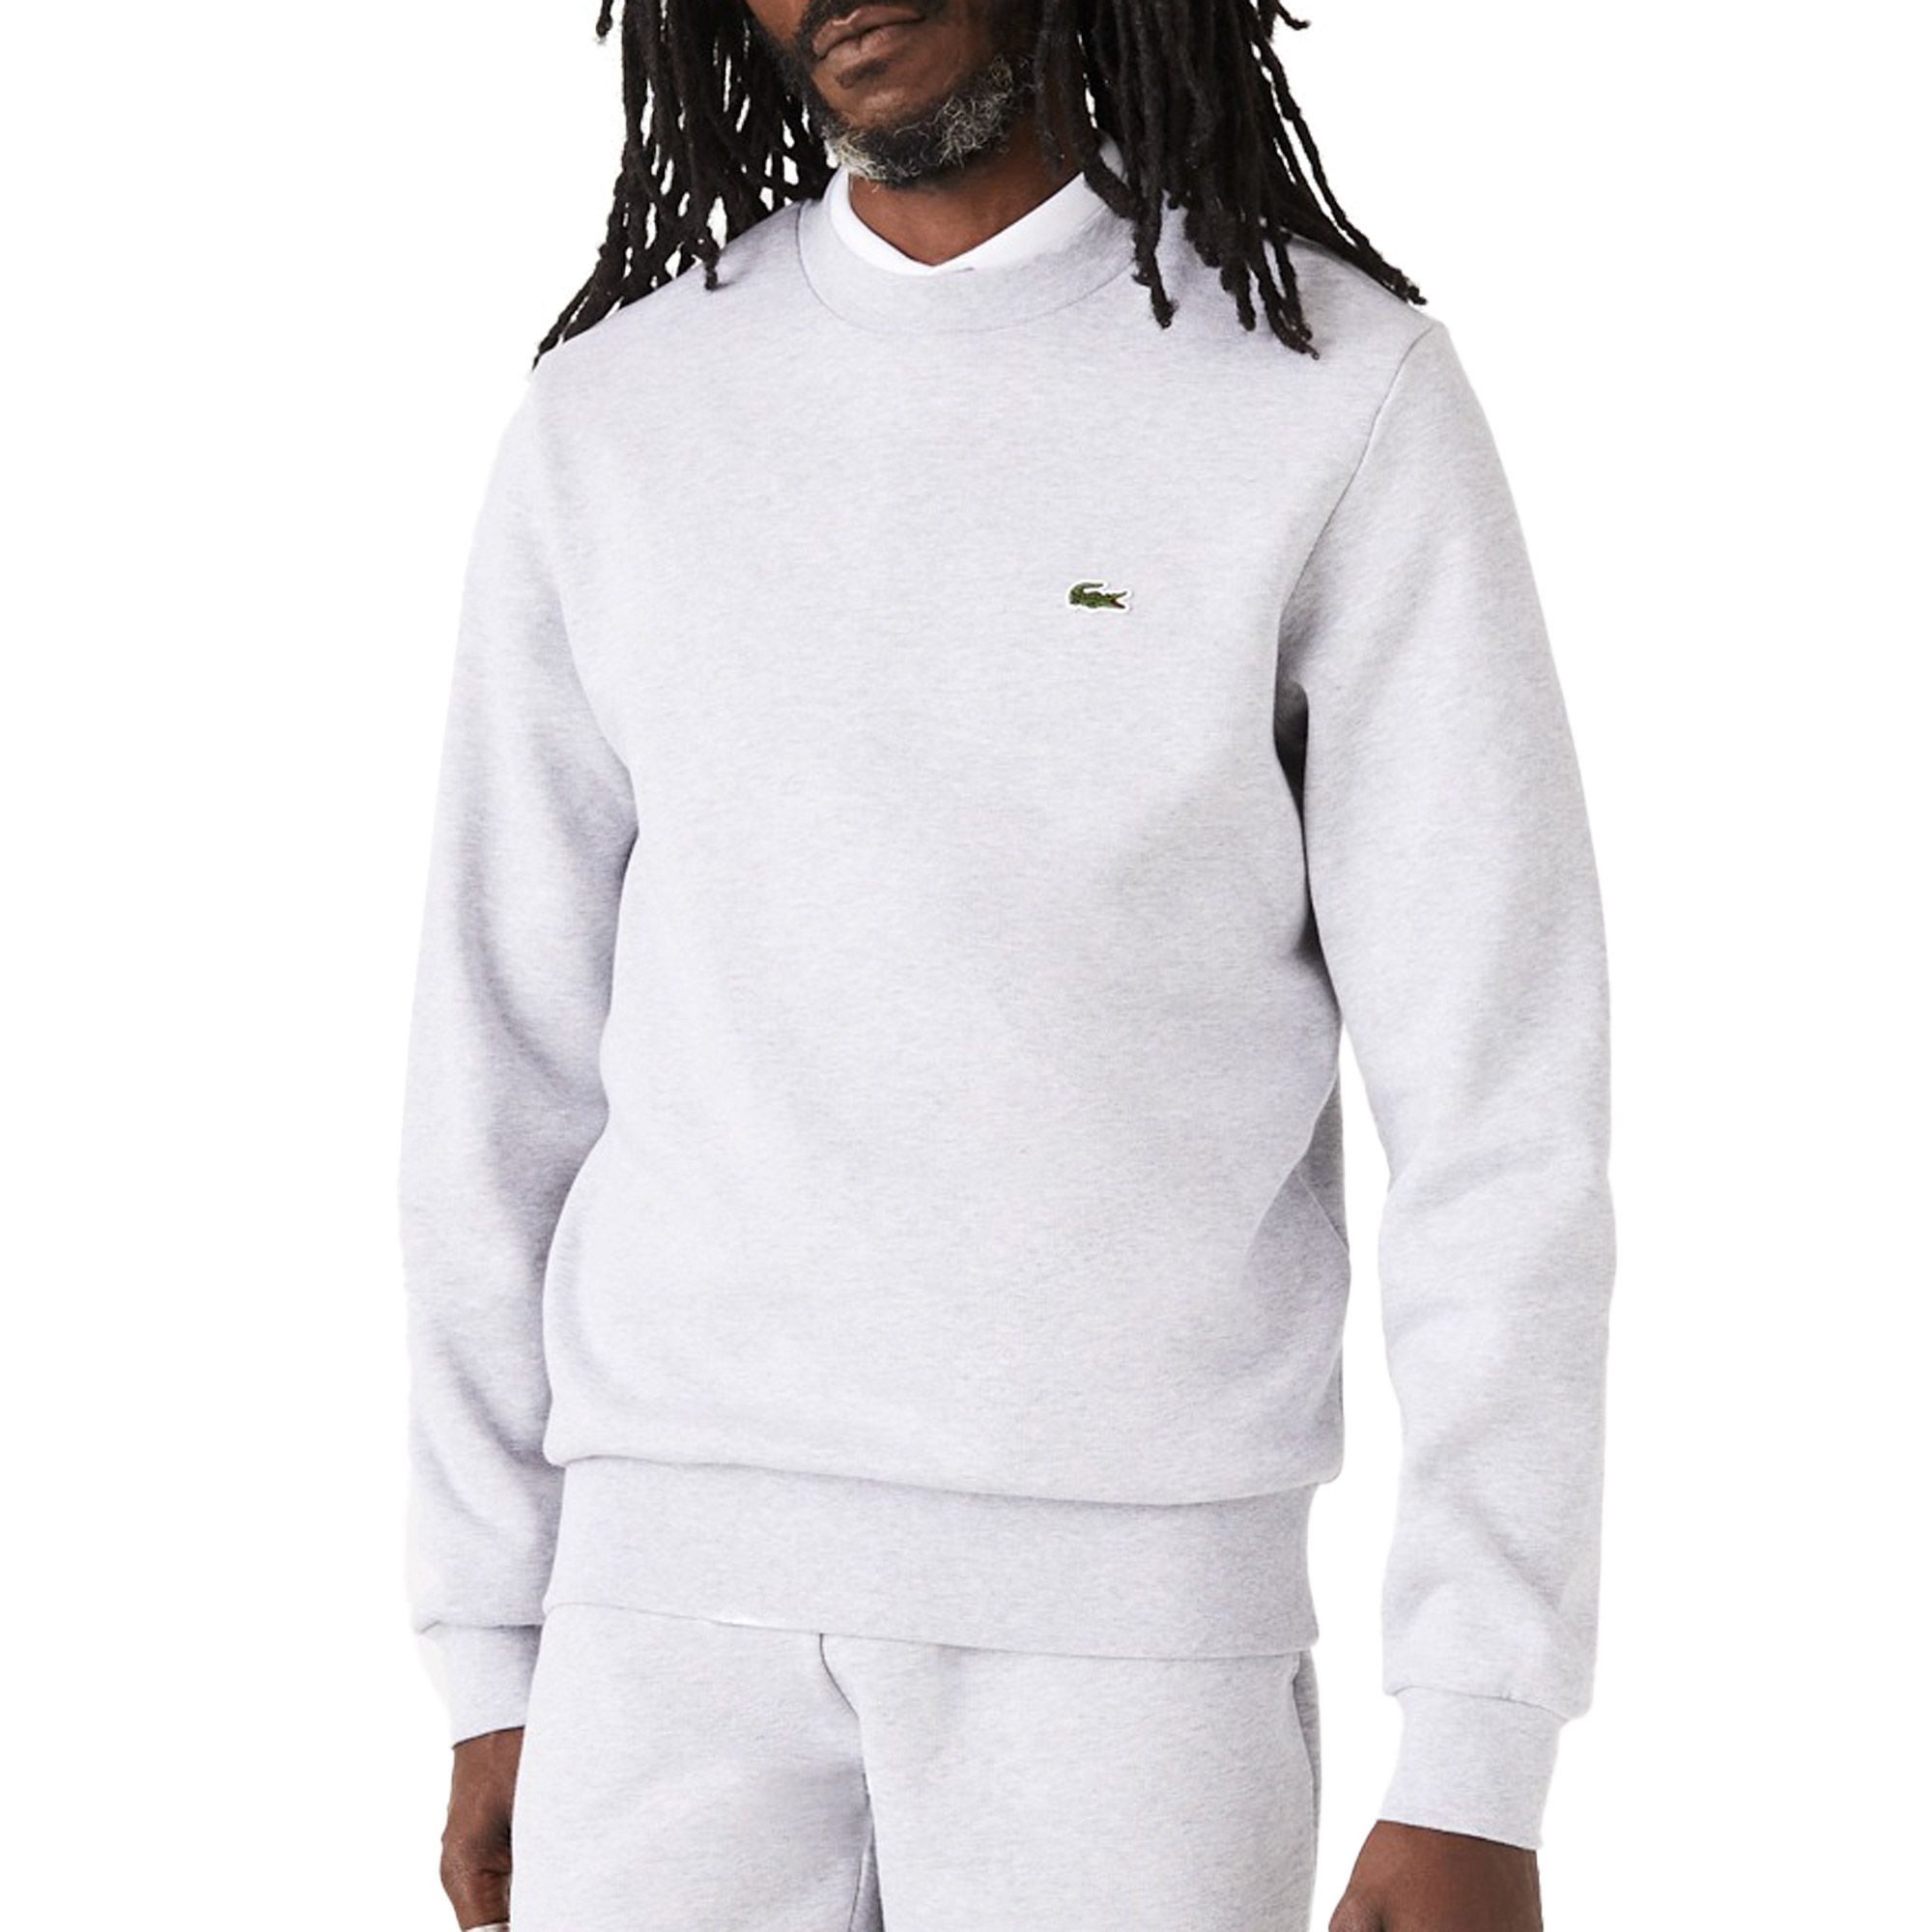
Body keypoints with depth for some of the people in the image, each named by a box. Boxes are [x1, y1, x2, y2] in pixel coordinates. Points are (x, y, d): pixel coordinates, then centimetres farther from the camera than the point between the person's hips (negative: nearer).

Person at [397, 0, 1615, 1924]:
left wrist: (1479, 1775, -11)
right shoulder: (614, 421, 6)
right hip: (689, 1588, 3)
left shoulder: (1344, 395, -5)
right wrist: (490, 1661, 8)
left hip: (1130, 1604, -3)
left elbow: (1504, 1100, -7)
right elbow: (507, 1067, 10)